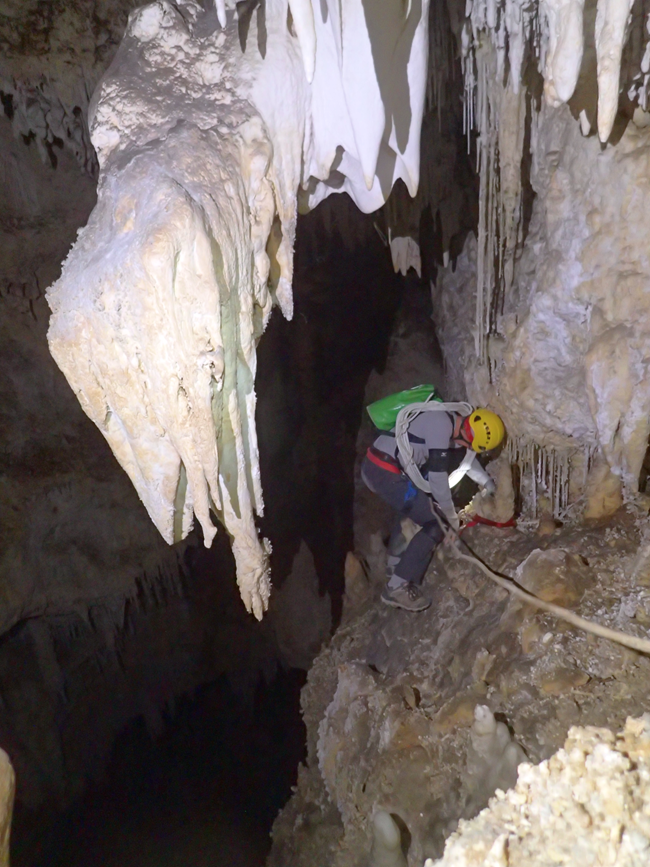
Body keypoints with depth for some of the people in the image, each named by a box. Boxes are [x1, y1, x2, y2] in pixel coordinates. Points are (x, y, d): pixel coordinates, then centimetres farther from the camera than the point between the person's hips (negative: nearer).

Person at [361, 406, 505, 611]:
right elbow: (437, 476, -17)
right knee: (435, 524, -5)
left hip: (375, 466, 10)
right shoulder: (441, 425, -18)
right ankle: (397, 588, -2)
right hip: (386, 473, -10)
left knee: (408, 508, 34)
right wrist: (452, 516, -4)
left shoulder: (452, 421, 12)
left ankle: (394, 565, 46)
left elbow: (465, 455, 31)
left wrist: (486, 481, 37)